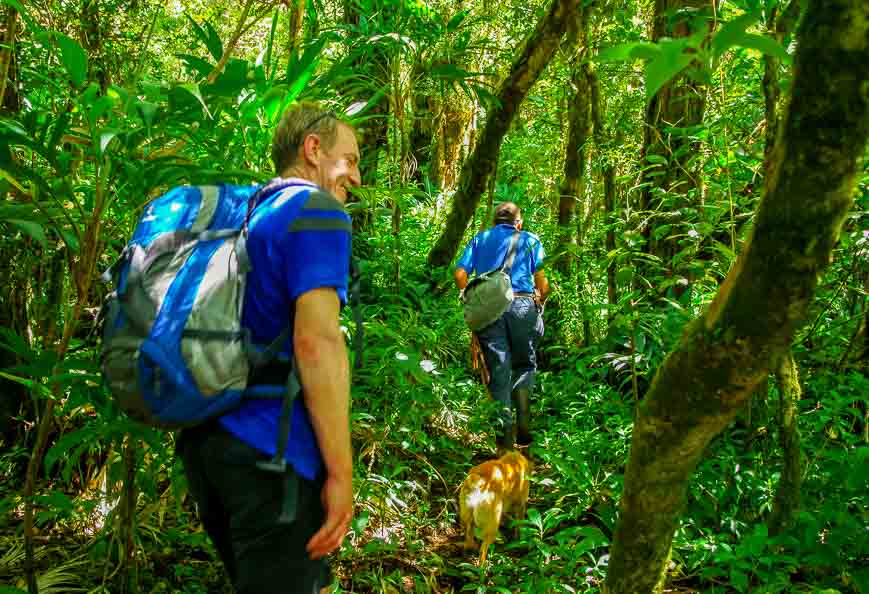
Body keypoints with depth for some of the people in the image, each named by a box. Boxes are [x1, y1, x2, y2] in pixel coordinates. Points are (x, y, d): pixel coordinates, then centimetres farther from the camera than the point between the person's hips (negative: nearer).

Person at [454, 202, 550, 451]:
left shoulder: (479, 239, 18)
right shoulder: (530, 240, 13)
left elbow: (460, 273, 5)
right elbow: (541, 279, 1)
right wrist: (541, 300, 17)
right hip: (522, 304, -1)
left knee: (498, 370, 5)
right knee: (525, 365, 14)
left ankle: (504, 436, 2)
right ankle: (523, 425, 1)